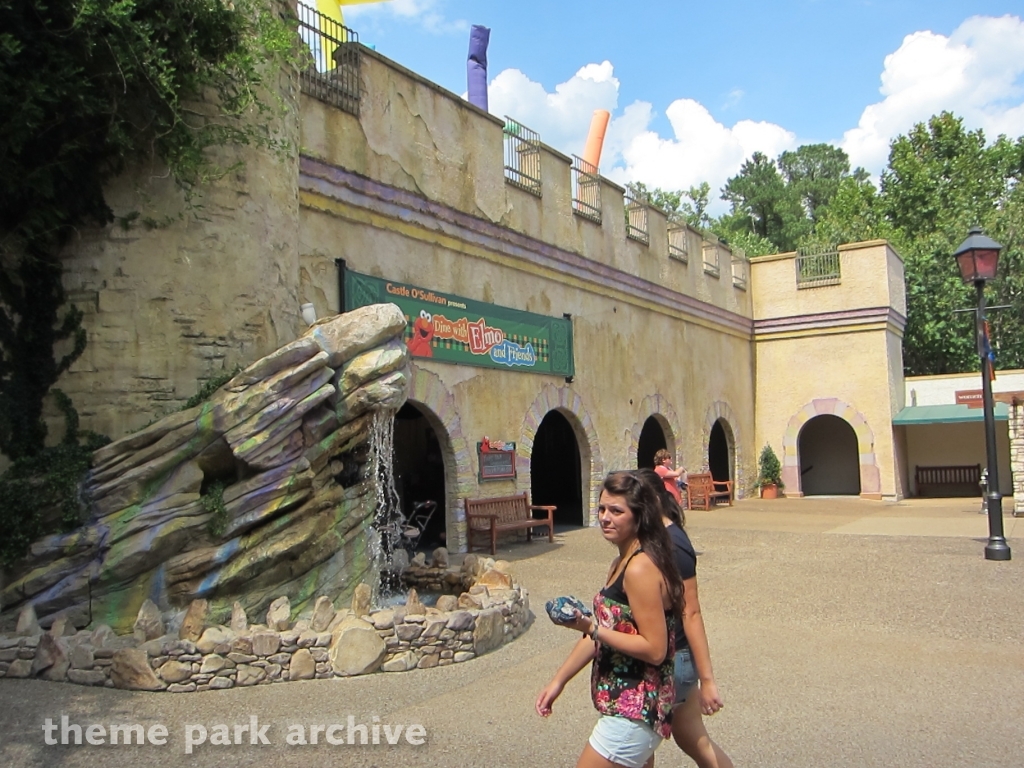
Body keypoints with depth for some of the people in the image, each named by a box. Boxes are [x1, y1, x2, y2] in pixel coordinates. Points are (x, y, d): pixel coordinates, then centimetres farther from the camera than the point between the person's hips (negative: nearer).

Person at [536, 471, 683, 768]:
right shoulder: (620, 564, 9)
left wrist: (592, 628, -24)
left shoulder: (640, 568, -21)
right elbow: (604, 633, 14)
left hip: (634, 710, -10)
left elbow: (655, 650, -22)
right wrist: (559, 680, 12)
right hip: (631, 706, 10)